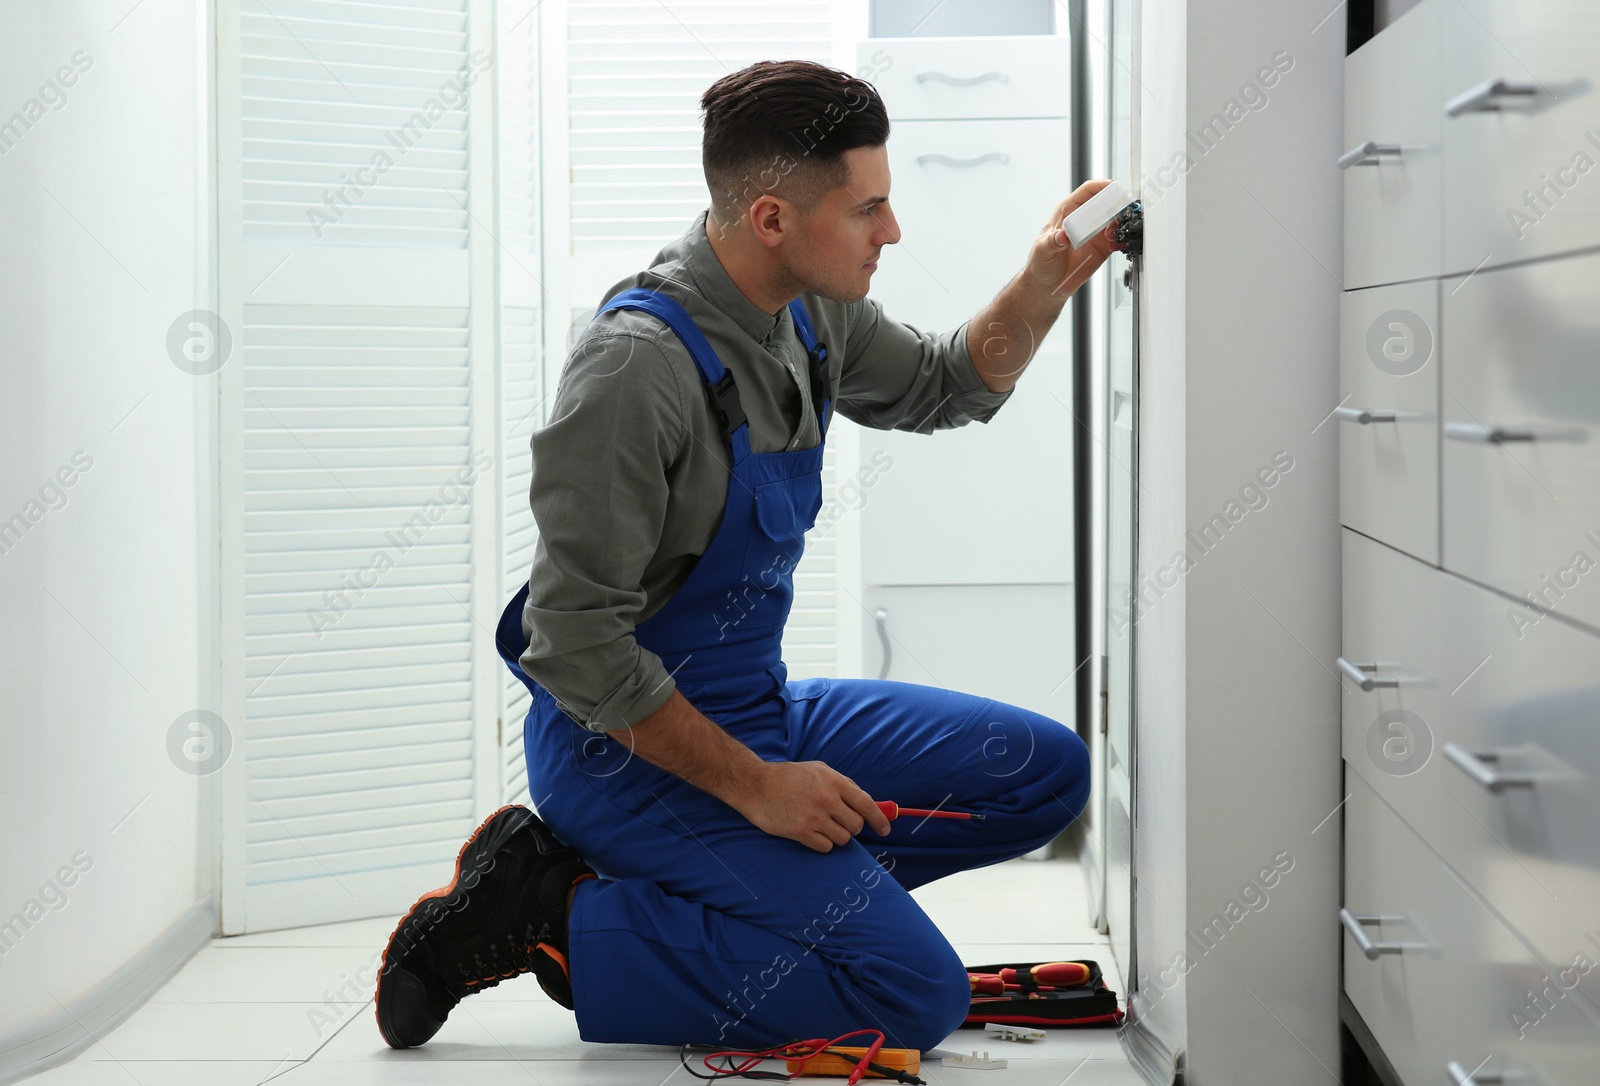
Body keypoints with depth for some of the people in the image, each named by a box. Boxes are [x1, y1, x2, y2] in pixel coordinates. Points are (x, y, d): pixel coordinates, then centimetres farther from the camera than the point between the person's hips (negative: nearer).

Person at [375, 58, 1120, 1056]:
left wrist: (1044, 284, 2)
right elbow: (576, 641, -24)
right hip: (629, 747, -9)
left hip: (755, 708, 9)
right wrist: (754, 786, -18)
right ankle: (557, 921, -7)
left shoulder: (812, 310, 1)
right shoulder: (639, 364, -26)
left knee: (1047, 771, 8)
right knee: (916, 997, -17)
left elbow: (945, 390, 21)